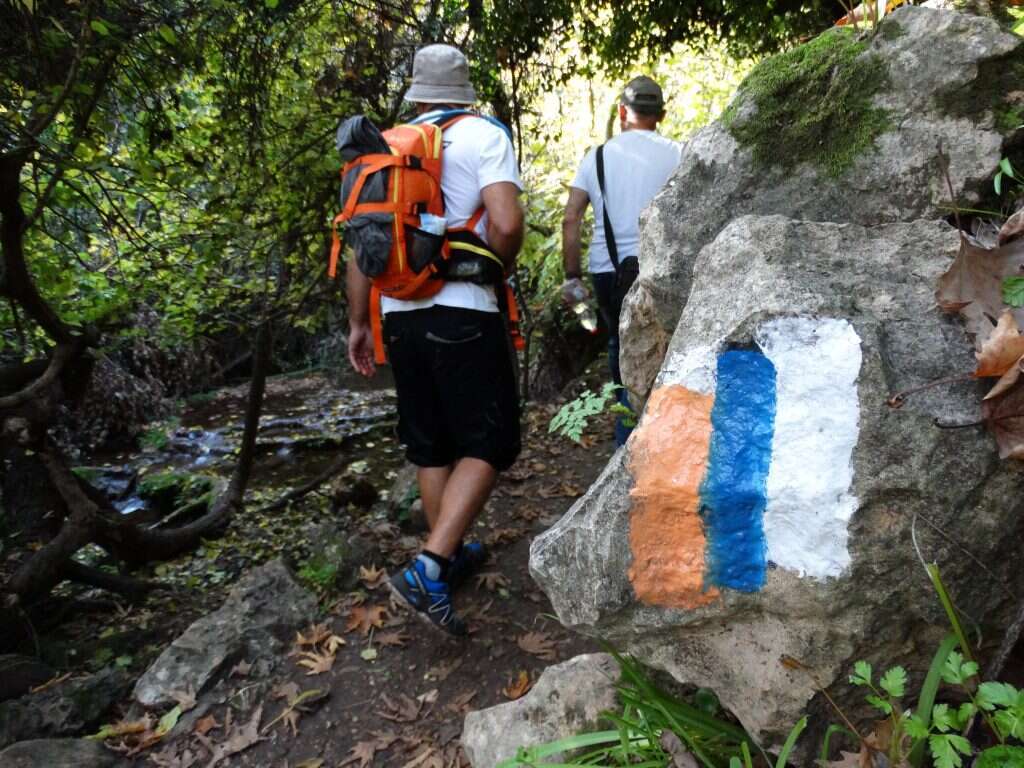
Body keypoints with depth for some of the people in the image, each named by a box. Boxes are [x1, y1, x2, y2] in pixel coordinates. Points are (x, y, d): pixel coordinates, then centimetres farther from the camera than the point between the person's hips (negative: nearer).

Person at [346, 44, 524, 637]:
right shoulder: (484, 135, -1)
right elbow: (506, 224, -16)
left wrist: (359, 323, 17)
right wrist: (499, 266, 5)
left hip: (400, 315, 6)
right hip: (463, 313, -5)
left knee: (431, 446, 15)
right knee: (489, 444, 2)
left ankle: (452, 555, 29)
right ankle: (427, 571, -8)